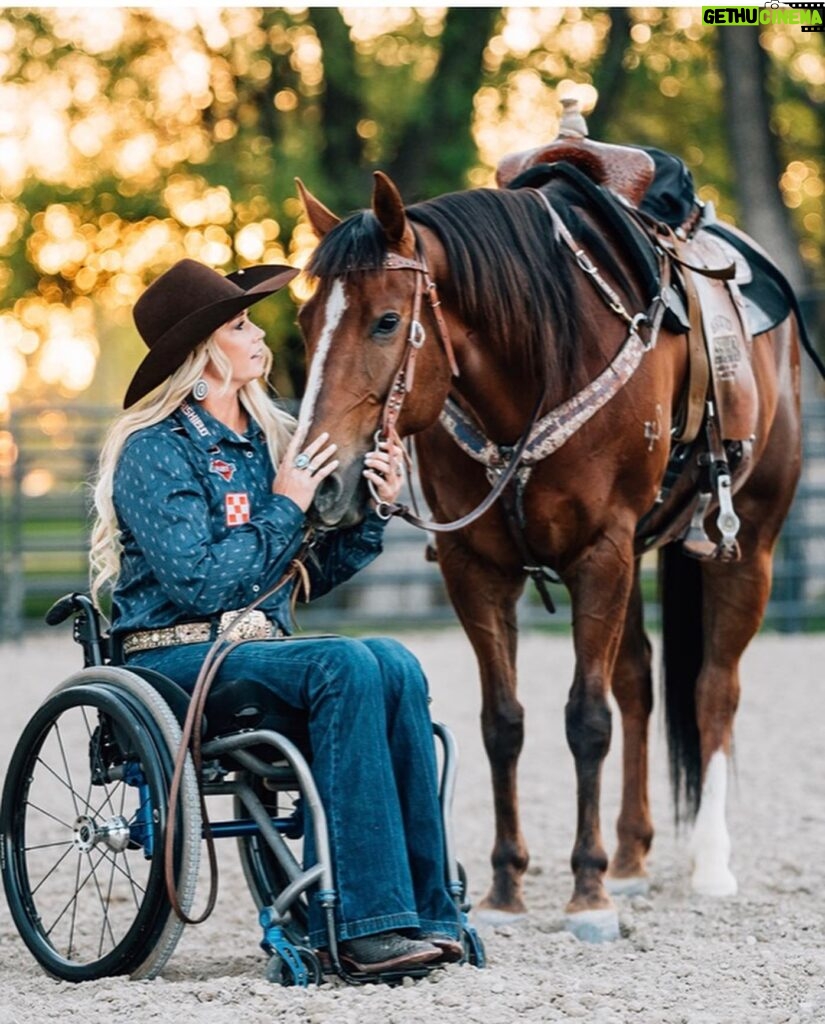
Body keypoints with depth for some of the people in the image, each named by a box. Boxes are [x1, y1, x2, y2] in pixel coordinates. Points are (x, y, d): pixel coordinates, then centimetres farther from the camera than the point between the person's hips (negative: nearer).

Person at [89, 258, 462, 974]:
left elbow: (316, 575, 17)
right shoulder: (154, 451, -7)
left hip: (260, 648, 6)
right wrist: (285, 507, -12)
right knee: (345, 665, -31)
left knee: (396, 666, -24)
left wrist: (373, 512, 2)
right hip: (175, 659, -6)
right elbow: (200, 583, -17)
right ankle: (367, 922, -33)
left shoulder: (271, 441, 15)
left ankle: (422, 910, -25)